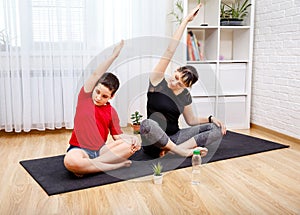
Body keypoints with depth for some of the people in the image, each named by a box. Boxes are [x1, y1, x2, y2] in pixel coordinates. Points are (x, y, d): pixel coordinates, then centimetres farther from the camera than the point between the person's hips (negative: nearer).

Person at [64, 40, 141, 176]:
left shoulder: (111, 112, 9)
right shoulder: (84, 98, 3)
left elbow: (118, 136, 5)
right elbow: (96, 75, -7)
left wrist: (132, 138, -17)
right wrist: (114, 55, -10)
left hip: (101, 150, 3)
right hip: (80, 149, -3)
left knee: (131, 145, -22)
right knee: (70, 161, -39)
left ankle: (86, 167, -25)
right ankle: (117, 165, -24)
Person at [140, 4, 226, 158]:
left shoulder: (185, 95, 5)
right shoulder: (157, 81, -8)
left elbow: (191, 120, 18)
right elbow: (170, 51, -16)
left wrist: (211, 118, 0)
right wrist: (186, 20, -16)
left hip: (174, 137, 5)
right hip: (154, 141, -5)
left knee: (218, 130, -10)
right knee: (147, 124, -42)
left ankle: (171, 150, -25)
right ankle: (186, 151, -30)